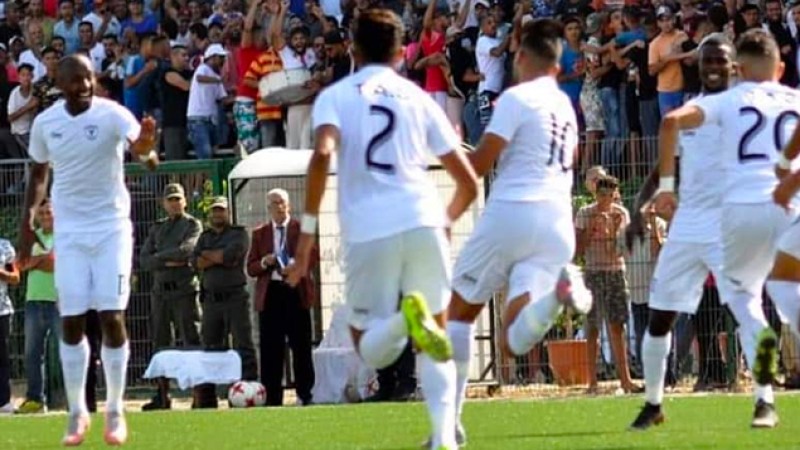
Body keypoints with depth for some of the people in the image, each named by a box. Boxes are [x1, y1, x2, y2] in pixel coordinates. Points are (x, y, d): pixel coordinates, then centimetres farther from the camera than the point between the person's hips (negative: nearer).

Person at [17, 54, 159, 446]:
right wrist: (27, 222, 8)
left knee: (112, 317, -7)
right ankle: (77, 411, 9)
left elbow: (138, 143, -32)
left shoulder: (112, 115, -12)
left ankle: (115, 410, 4)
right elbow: (38, 173, 15)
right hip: (69, 232, 3)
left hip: (111, 228, -3)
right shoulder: (45, 123, 0)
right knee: (71, 321, 0)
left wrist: (146, 150, -55)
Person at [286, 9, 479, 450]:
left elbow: (322, 155, -11)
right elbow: (468, 183, 18)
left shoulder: (335, 95, 10)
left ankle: (404, 319, -25)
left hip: (368, 231, -2)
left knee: (370, 349, 10)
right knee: (436, 343, 15)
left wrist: (307, 230, -6)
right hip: (422, 220, 2)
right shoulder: (420, 98, 18)